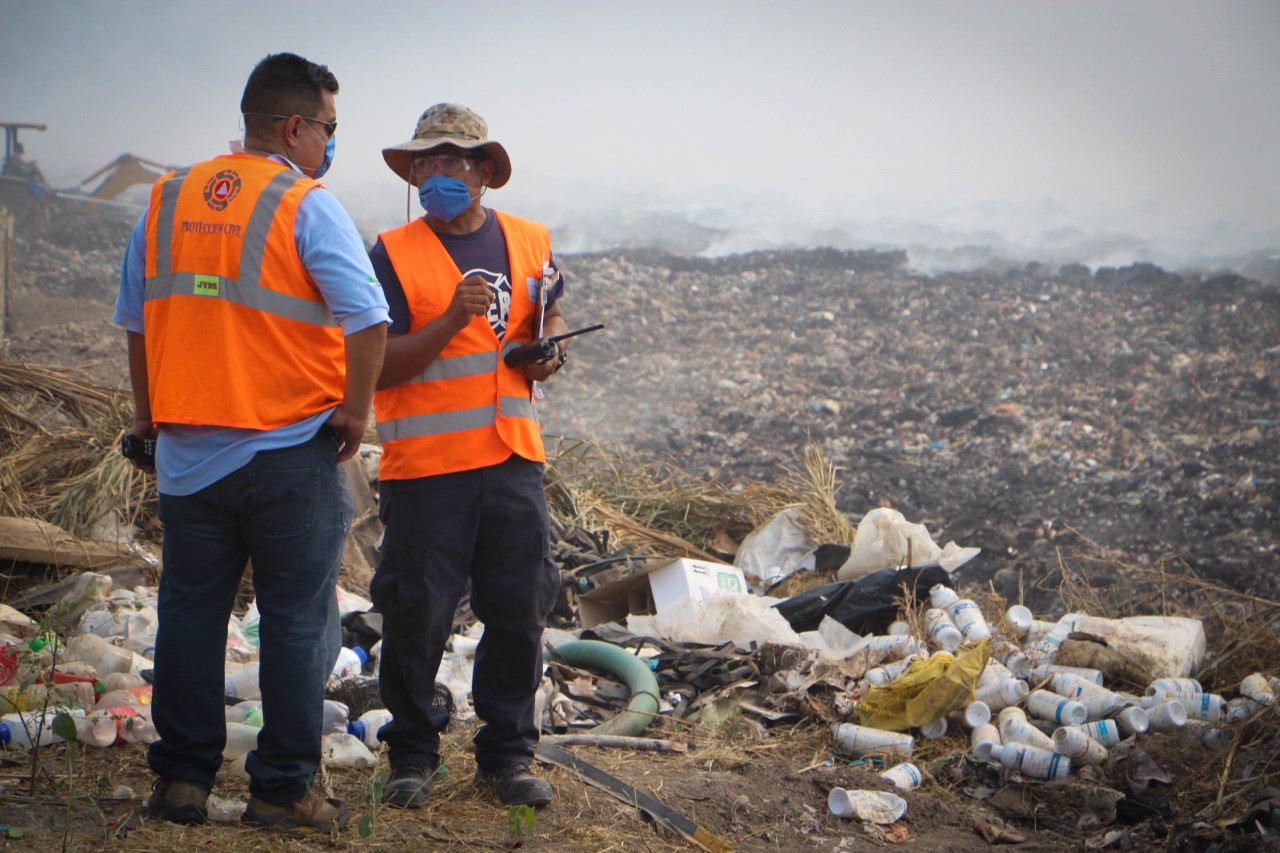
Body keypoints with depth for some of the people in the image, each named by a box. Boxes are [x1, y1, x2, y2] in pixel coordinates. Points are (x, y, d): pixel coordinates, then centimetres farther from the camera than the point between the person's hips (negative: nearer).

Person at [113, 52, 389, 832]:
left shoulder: (167, 200, 7)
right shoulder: (306, 206, -10)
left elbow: (135, 319, 14)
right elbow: (368, 320, -19)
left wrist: (150, 415, 22)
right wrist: (356, 410, -7)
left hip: (187, 453, 5)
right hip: (290, 451, -5)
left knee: (190, 613, 14)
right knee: (297, 621, 5)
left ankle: (182, 779, 19)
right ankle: (284, 789, 9)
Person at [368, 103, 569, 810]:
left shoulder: (529, 244, 9)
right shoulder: (392, 254, -3)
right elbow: (379, 367, -10)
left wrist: (545, 353, 3)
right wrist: (452, 320, -22)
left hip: (512, 461, 4)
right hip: (424, 466, -3)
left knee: (519, 614, 6)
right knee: (416, 618, 1)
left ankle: (507, 755, 20)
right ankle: (412, 756, 18)